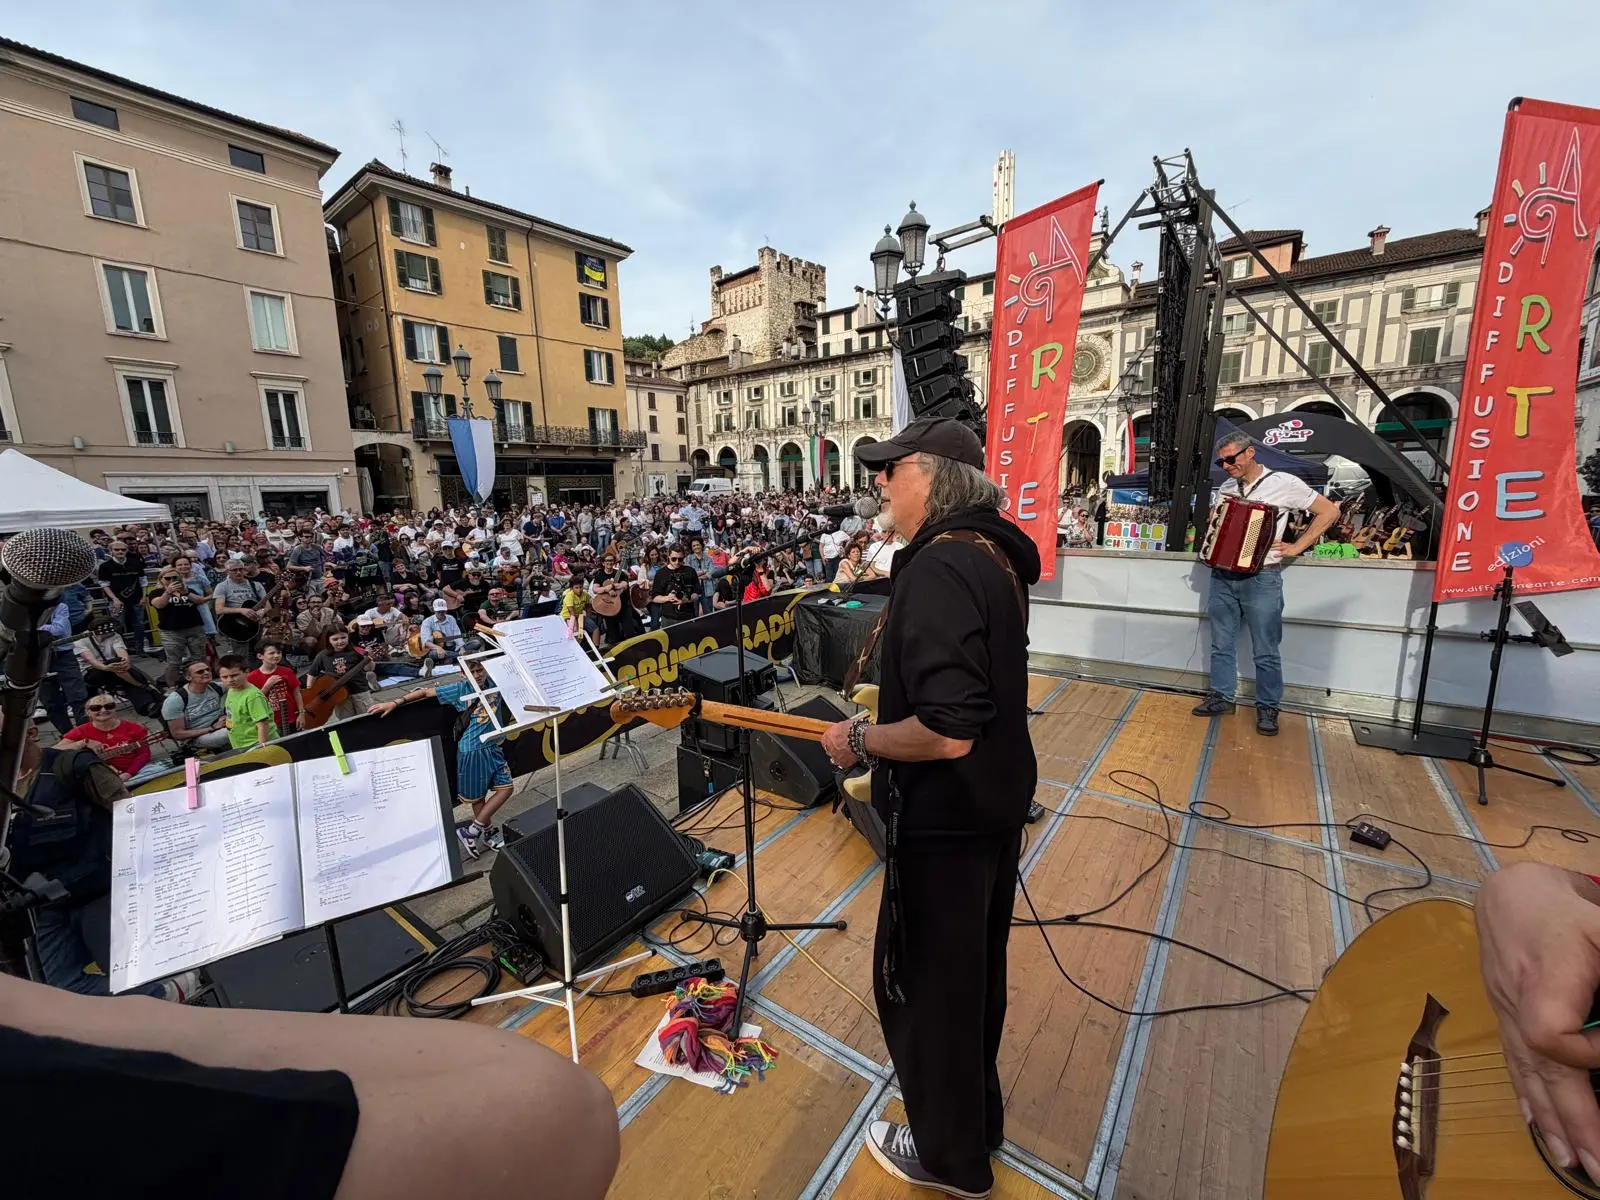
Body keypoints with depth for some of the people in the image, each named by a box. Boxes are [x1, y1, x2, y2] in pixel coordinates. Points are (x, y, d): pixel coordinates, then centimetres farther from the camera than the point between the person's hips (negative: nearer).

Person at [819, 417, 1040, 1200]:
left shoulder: (940, 568, -27)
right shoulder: (992, 552, 4)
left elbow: (947, 731, -33)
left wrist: (858, 739, -19)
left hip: (947, 814, -9)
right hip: (996, 797, 10)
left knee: (920, 976, 14)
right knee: (973, 964, 27)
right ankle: (977, 1113, 51)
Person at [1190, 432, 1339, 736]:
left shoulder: (1283, 483, -5)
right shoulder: (1226, 488, 10)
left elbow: (1329, 511, 0)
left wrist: (1297, 547, -6)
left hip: (1261, 579, -5)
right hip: (1222, 576, 5)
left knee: (1265, 651, 3)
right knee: (1221, 644, 11)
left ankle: (1267, 707, 16)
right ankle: (1221, 695, 23)